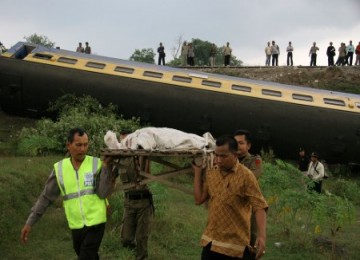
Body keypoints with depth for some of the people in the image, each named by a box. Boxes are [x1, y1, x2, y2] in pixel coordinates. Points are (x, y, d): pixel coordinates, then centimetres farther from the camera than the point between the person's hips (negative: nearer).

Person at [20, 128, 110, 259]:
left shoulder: (97, 164, -8)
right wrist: (29, 222, 1)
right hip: (76, 226, 3)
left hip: (95, 223, -3)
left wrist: (108, 167, -27)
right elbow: (46, 197, 4)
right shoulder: (59, 168, -1)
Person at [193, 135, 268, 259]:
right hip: (210, 241, 5)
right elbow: (198, 199, 7)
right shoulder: (210, 173, 5)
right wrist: (197, 172, 4)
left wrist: (262, 235, -28)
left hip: (235, 244, -5)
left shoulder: (246, 176, -13)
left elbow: (259, 206, -16)